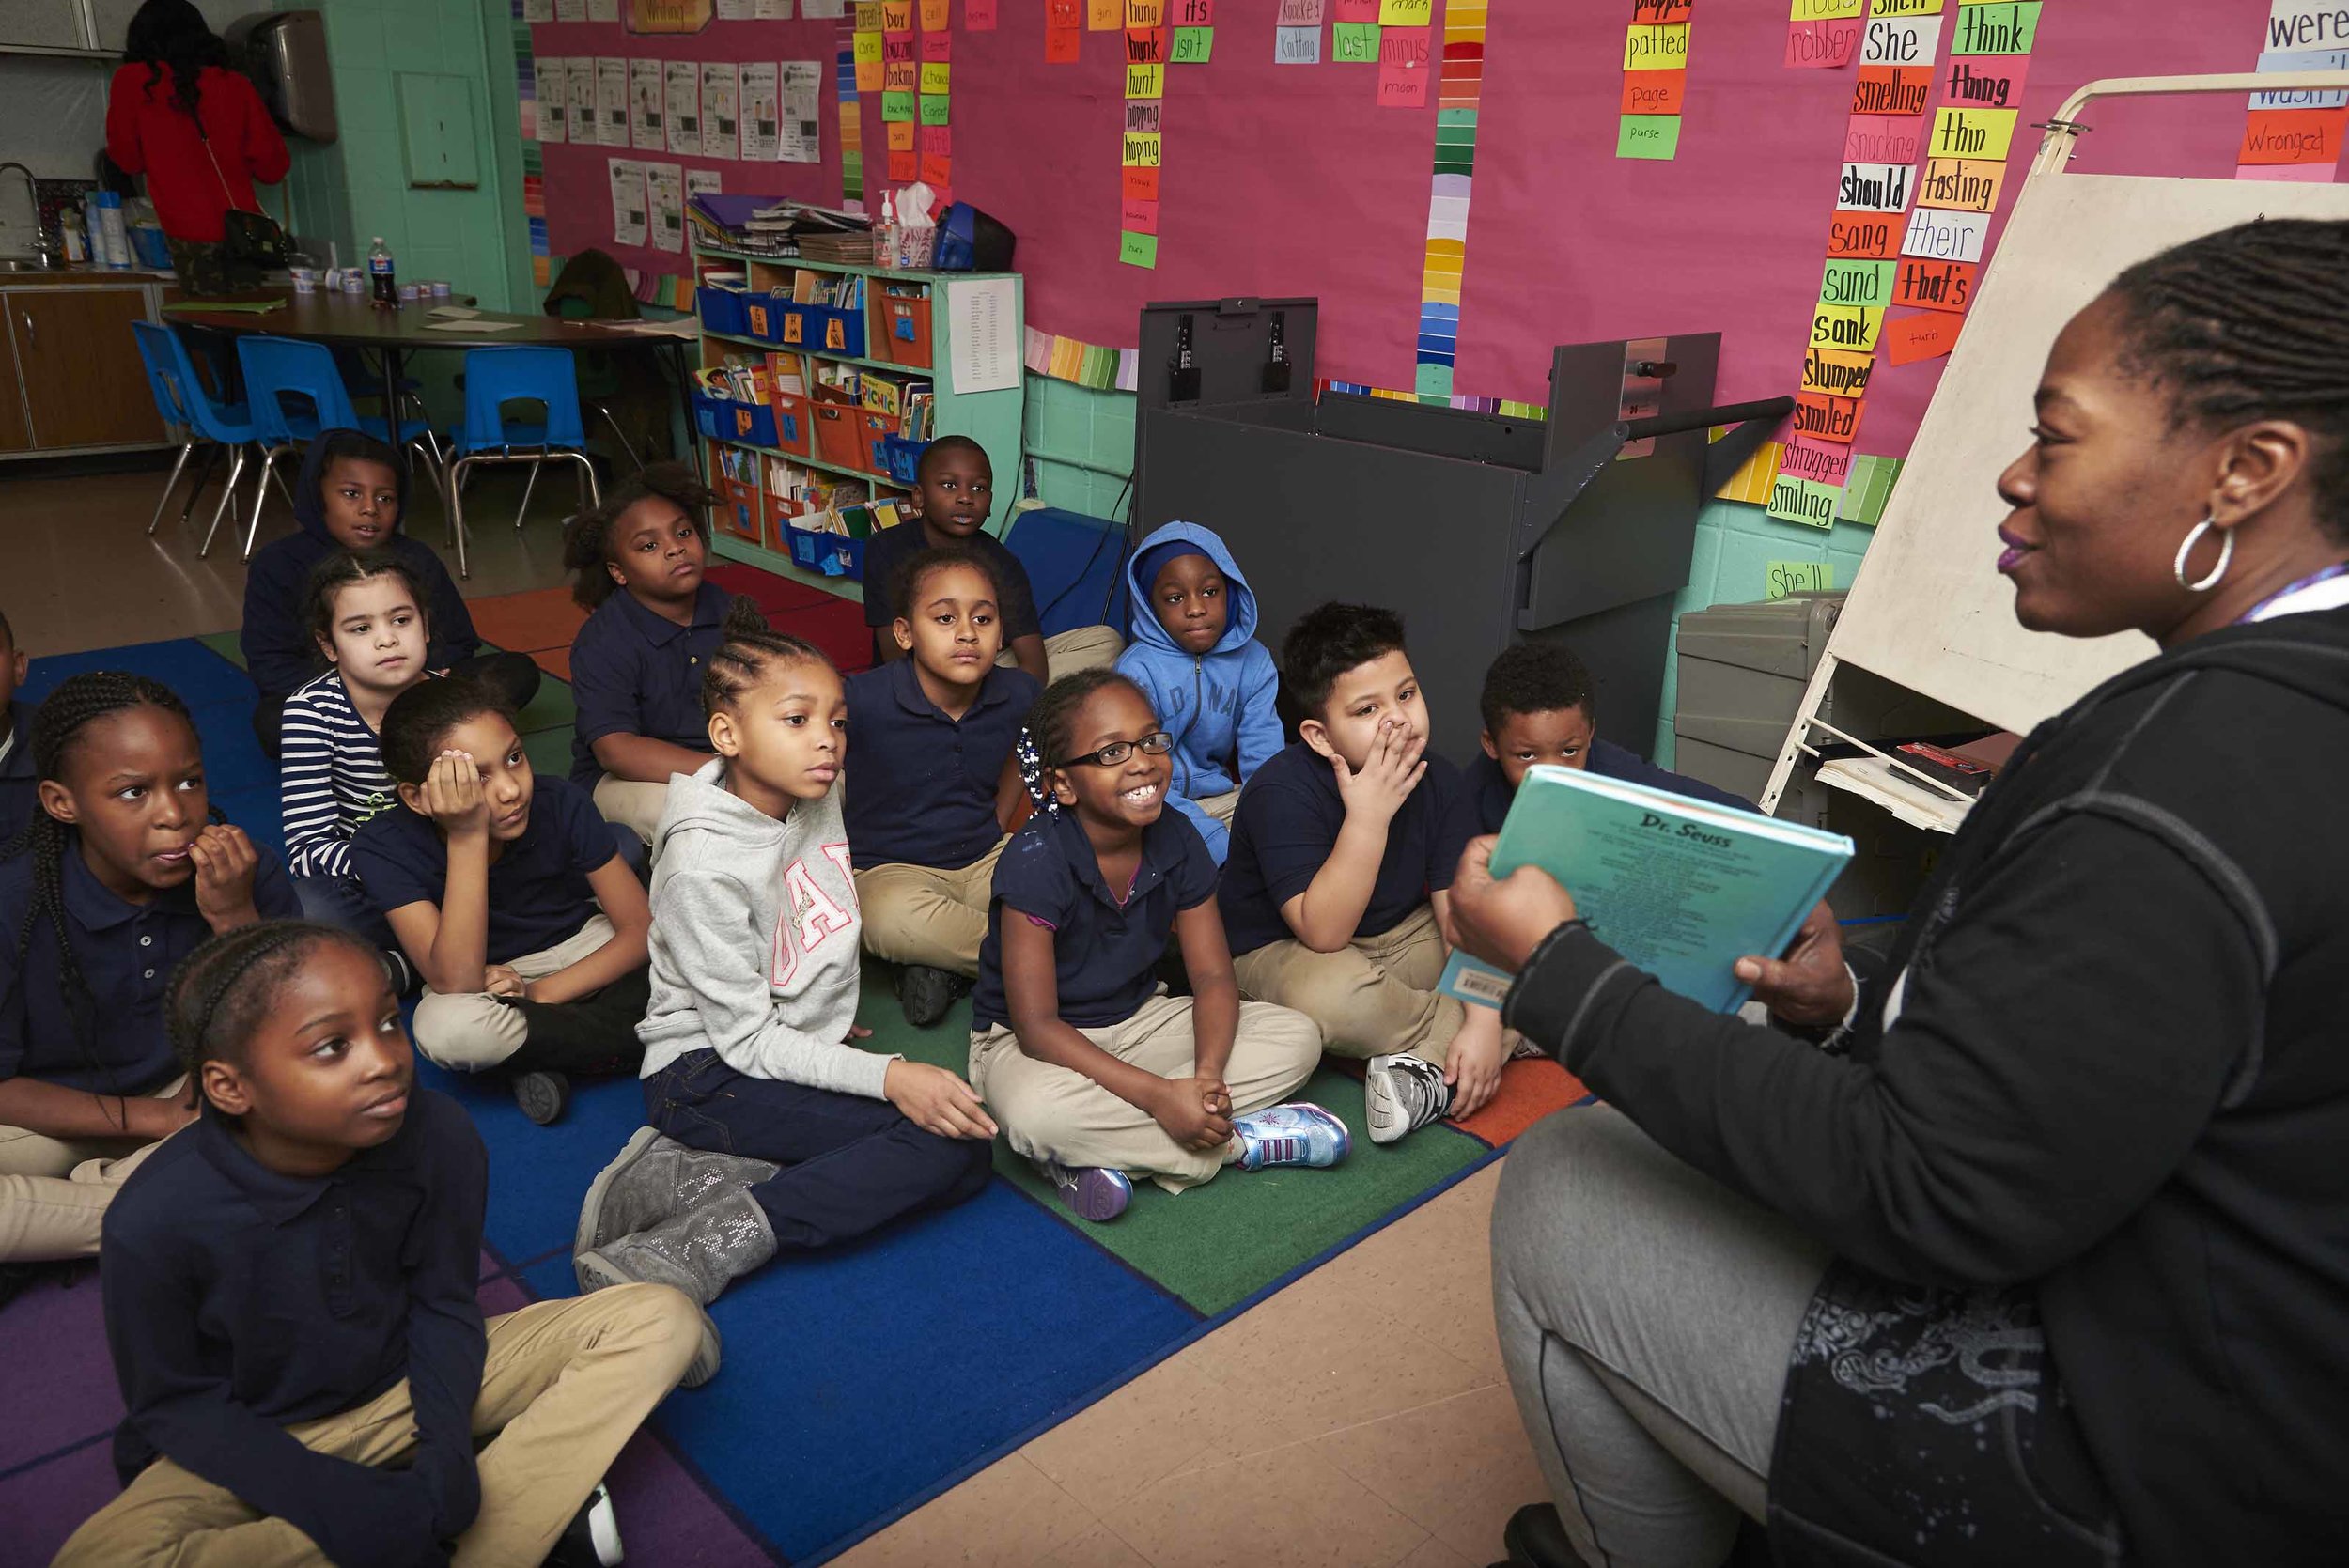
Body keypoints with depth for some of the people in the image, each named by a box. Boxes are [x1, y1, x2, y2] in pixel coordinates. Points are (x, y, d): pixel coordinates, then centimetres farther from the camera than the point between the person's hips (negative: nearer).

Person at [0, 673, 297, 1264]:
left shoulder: (248, 876, -17)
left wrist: (236, 918, -28)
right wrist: (158, 1117, -20)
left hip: (206, 1094, 2)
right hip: (60, 1120, -2)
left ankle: (105, 1185, -16)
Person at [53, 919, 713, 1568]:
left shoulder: (437, 1134, -21)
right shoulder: (155, 1222, -25)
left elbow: (443, 1305, -6)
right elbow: (177, 1403, -12)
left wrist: (447, 1450, -21)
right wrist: (336, 1503, -23)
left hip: (411, 1381, 2)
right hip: (262, 1439, -1)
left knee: (663, 1322, -14)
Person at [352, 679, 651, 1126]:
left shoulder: (558, 804, -20)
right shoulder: (384, 848, -24)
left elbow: (642, 927, -15)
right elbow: (457, 982, -35)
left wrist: (541, 993, -26)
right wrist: (467, 836, -40)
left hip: (586, 950, 2)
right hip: (480, 981, -1)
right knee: (446, 1028, -37)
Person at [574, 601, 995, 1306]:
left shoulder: (819, 799, -1)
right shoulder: (704, 866, -21)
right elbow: (748, 1040, -20)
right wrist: (887, 1075, -28)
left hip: (799, 1045, 8)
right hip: (711, 1072, -8)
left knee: (967, 1161, -11)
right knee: (943, 1141, -22)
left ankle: (694, 1176, -13)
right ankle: (696, 1256, -23)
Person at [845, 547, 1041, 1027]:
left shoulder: (1018, 694, -6)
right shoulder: (863, 700, -21)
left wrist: (997, 826, 10)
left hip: (985, 859, 4)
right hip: (891, 867, -4)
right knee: (894, 920, -40)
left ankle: (946, 964, -11)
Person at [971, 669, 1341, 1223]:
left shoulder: (1177, 839, -10)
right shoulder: (1035, 862, -26)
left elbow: (1213, 975, -6)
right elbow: (1037, 1026, -26)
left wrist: (1207, 1073, -27)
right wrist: (1157, 1094, -32)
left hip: (1138, 1019, 6)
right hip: (1027, 1040, -5)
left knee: (1298, 1038, -10)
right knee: (1035, 1115, -41)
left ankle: (1101, 1152, -19)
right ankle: (1239, 1142, -20)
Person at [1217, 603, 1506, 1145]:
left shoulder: (1439, 781, -10)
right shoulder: (1281, 793, -27)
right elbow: (1324, 933, -31)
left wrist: (1483, 1021, -27)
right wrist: (1368, 817, -38)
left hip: (1401, 936, 6)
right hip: (1279, 952, -5)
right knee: (1331, 994, -39)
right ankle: (1522, 1027, -14)